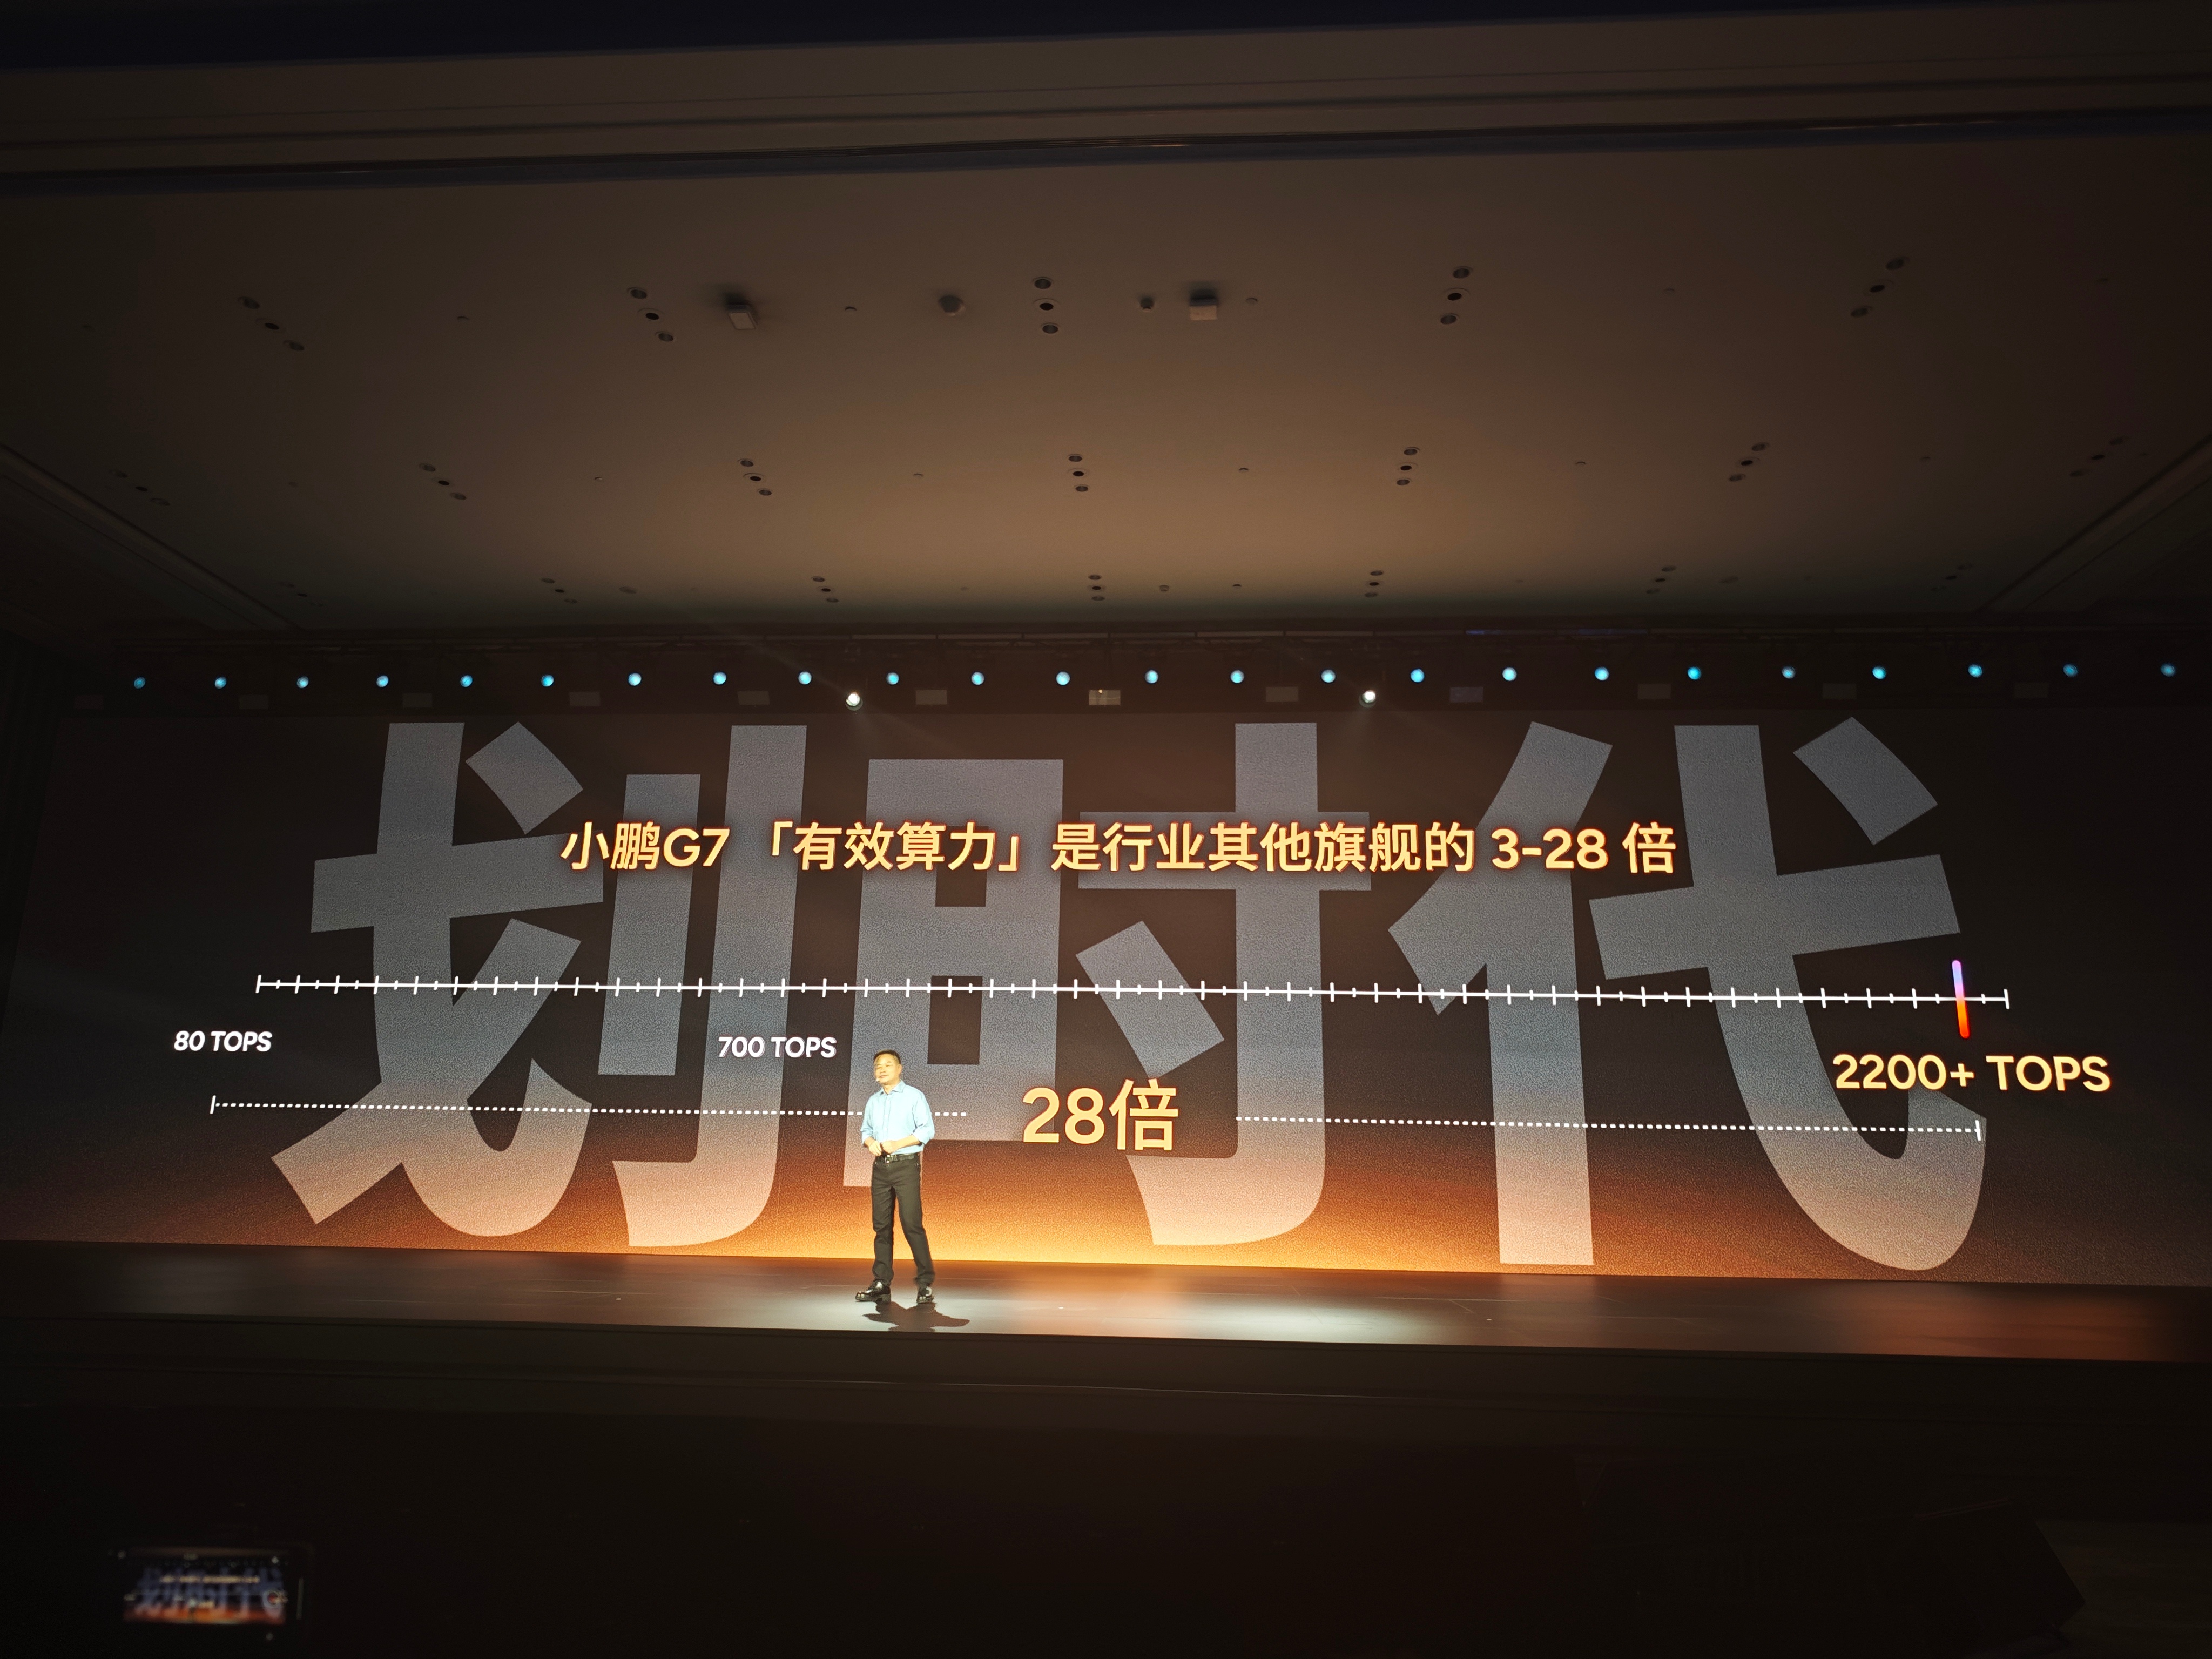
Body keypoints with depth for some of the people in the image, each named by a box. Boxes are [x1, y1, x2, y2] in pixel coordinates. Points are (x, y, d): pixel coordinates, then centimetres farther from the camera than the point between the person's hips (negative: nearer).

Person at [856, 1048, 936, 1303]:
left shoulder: (914, 1096, -1)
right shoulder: (873, 1101, 16)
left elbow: (927, 1129, -7)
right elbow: (865, 1130, 20)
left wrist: (898, 1144, -17)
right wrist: (870, 1142, -3)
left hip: (906, 1166, -5)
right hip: (881, 1168, 5)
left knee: (912, 1223, -11)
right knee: (881, 1225, 6)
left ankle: (926, 1282, -6)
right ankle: (881, 1283, 12)